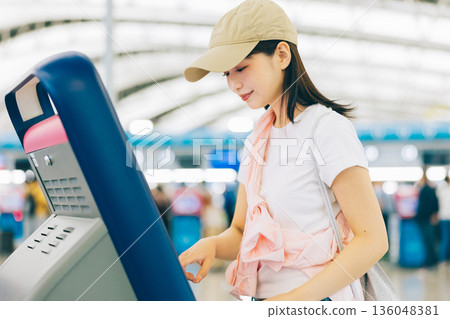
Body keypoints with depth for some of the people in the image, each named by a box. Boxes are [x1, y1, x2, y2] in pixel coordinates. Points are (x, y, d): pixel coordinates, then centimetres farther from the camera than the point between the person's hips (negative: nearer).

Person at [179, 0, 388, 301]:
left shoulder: (327, 128, -8)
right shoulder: (257, 140, 14)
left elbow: (373, 241, -14)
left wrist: (296, 298, -19)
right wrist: (211, 244, -5)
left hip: (316, 298, -6)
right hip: (262, 294, 6)